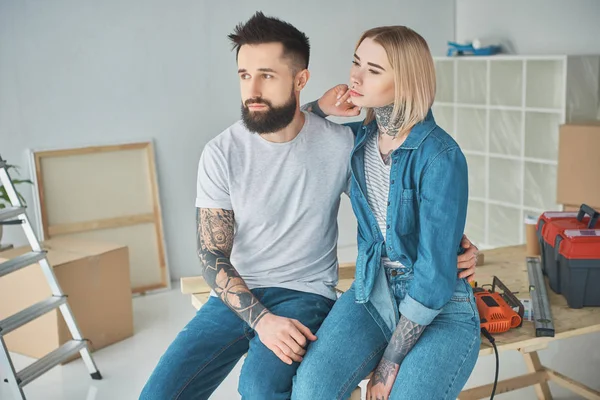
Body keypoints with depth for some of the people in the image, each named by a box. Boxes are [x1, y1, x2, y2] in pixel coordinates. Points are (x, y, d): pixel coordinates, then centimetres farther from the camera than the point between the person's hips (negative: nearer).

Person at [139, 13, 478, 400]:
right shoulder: (222, 153, -6)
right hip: (237, 296, 2)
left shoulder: (341, 145, -7)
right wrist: (262, 319, -22)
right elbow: (213, 256, -7)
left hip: (306, 294, -2)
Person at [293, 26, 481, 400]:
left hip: (440, 308, -4)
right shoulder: (359, 137, 2)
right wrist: (319, 108, -1)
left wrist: (389, 365, -15)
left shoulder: (440, 156, -17)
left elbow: (435, 273, -18)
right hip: (371, 292, 4)